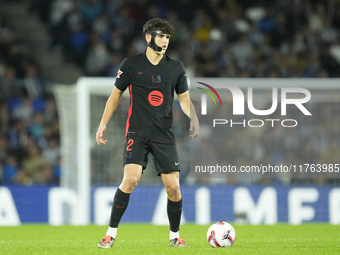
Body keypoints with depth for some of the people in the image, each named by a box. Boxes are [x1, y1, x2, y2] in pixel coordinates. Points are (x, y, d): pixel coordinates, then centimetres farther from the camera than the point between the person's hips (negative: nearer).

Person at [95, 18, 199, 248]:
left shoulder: (176, 68, 6)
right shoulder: (131, 65, 1)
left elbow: (184, 99, 12)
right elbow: (116, 95, 10)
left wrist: (194, 118, -8)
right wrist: (103, 123, 4)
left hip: (165, 135, 2)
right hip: (137, 133, -2)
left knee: (173, 186, -4)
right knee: (131, 179, -20)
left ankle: (175, 236, 17)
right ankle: (111, 233, -10)